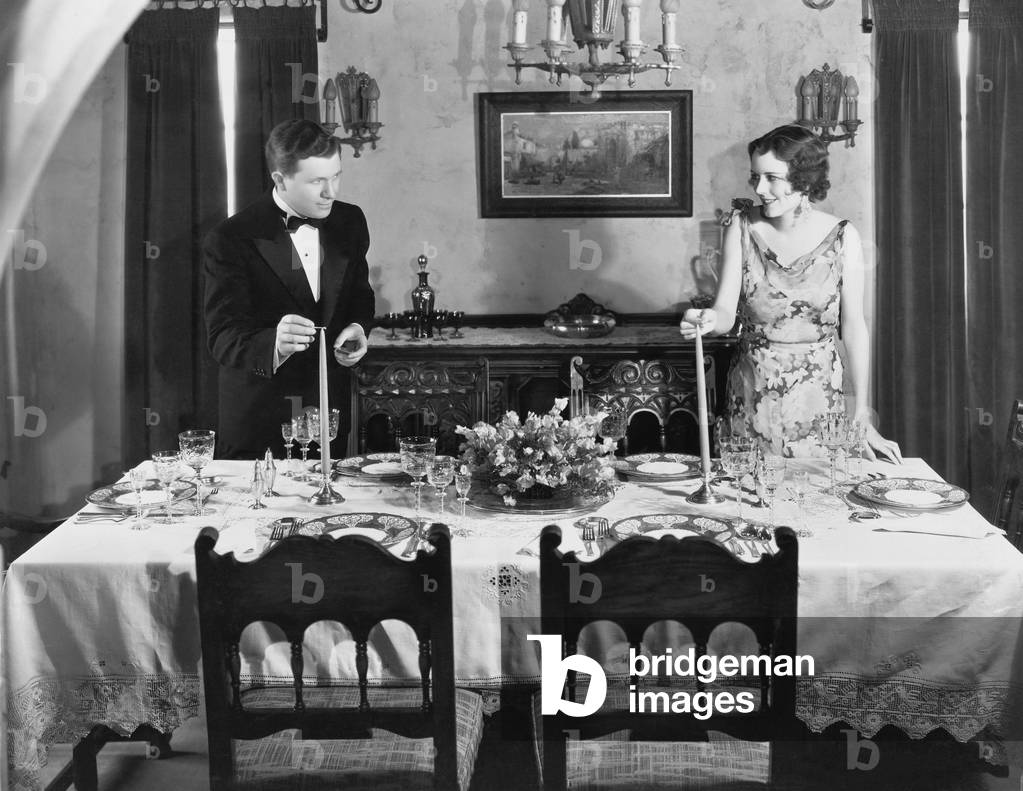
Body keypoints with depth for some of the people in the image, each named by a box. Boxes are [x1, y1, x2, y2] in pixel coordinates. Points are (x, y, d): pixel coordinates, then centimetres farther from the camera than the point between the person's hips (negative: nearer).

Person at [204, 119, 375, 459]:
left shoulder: (350, 222, 2)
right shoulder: (230, 240, -15)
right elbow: (223, 339, -20)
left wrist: (357, 327, -4)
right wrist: (274, 344, -40)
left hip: (331, 410, 4)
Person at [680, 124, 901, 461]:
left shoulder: (841, 237, -8)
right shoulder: (742, 225, -5)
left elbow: (854, 327, -4)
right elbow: (726, 312, -8)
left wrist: (861, 416, -4)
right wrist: (709, 320, -33)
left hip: (817, 393, 0)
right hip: (751, 394, 1)